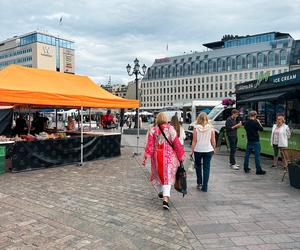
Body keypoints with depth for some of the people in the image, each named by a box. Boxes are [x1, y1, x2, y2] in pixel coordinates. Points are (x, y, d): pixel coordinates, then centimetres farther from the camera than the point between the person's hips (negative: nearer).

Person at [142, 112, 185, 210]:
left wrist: (145, 157, -8)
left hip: (157, 155, 2)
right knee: (167, 176, 0)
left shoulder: (153, 129, -4)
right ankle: (165, 199, -12)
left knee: (158, 173, 22)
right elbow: (177, 144, -2)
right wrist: (181, 156, 8)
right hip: (168, 156, -1)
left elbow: (149, 144, -10)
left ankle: (160, 192, 40)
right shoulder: (170, 129, -6)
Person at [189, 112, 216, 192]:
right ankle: (204, 187, 9)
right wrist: (214, 149, 14)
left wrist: (191, 151, 1)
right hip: (208, 150, 1)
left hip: (198, 150, -1)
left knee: (198, 166, 20)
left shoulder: (196, 128, -8)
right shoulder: (211, 128, -4)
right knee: (206, 168, 7)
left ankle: (199, 183, 22)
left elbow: (194, 141, -7)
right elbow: (213, 141, 0)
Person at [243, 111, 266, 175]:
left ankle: (246, 168, 19)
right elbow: (261, 129, -8)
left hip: (249, 140, 6)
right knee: (257, 155, -3)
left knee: (247, 154, 12)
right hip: (255, 141, -6)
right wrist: (259, 122, 2)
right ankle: (258, 170, -1)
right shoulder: (255, 122, -16)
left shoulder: (246, 122, 3)